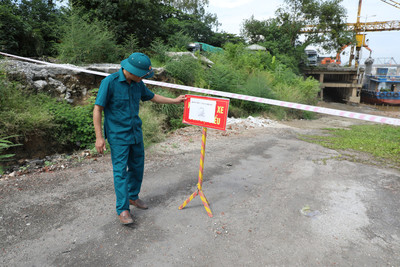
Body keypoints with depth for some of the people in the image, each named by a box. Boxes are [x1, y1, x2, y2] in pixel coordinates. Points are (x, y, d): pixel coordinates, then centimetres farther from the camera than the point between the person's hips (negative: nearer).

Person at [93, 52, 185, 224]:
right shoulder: (110, 82, -16)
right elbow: (97, 109, -14)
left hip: (136, 133, 7)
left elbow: (152, 97, 21)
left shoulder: (137, 83, 3)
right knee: (120, 171, -3)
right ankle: (123, 210, 7)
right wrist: (99, 137, -18)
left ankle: (133, 197, 35)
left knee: (137, 167, 14)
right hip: (118, 136, -6)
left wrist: (175, 101, 22)